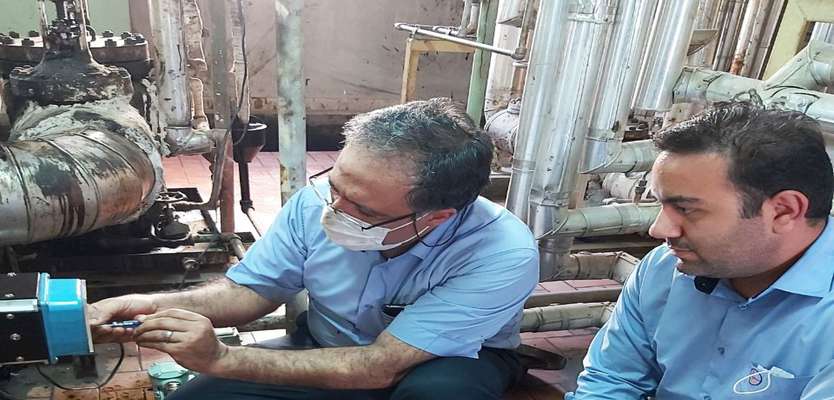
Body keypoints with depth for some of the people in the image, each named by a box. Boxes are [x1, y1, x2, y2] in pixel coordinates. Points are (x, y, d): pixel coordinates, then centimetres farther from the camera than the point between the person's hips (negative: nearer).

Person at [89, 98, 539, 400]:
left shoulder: (501, 256, -32)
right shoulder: (316, 201, -20)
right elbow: (250, 290, -3)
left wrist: (221, 358, -36)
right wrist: (156, 306, -22)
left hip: (450, 363, -2)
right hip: (330, 353, 3)